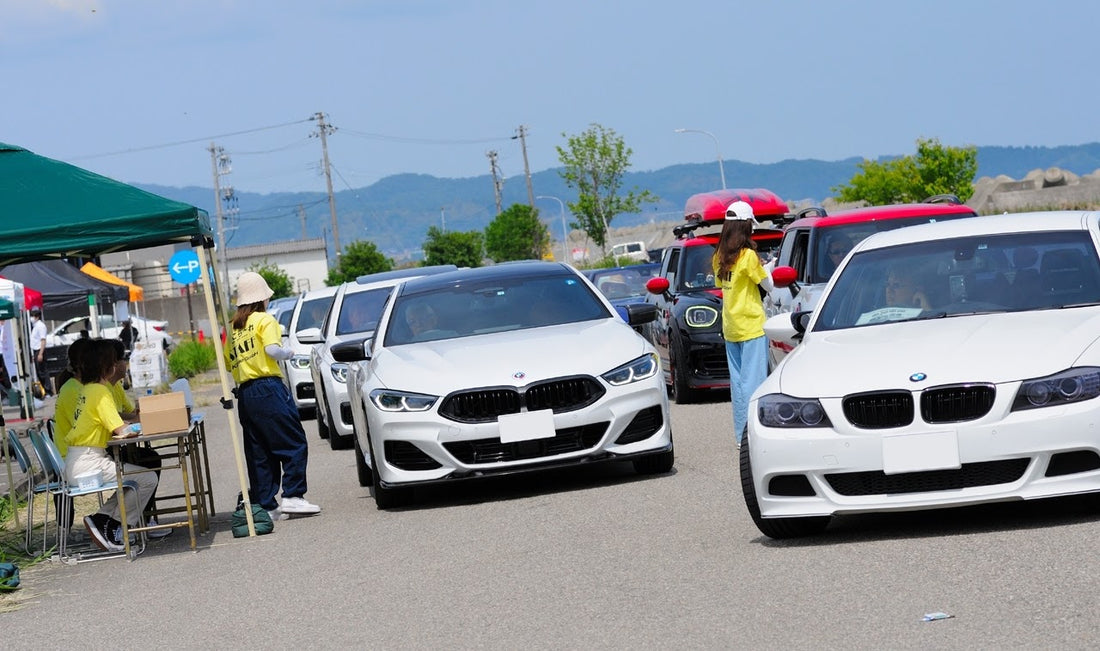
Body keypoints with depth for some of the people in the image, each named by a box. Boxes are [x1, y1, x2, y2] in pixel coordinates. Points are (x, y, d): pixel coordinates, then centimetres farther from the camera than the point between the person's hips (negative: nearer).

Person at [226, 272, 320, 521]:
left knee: (259, 453, 8)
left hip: (244, 394, 7)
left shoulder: (233, 327, 16)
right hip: (268, 388, -7)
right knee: (294, 443, -4)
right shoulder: (264, 320, -3)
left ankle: (265, 505, 6)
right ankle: (292, 496, -12)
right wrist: (288, 352, 2)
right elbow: (272, 349, -17)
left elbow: (227, 361, 14)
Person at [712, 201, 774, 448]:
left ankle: (741, 436, 15)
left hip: (730, 330, 7)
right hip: (752, 327, -7)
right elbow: (768, 285, -6)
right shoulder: (748, 256, -14)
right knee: (754, 381, -6)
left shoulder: (719, 257, 6)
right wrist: (766, 271, 15)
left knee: (738, 381, 11)